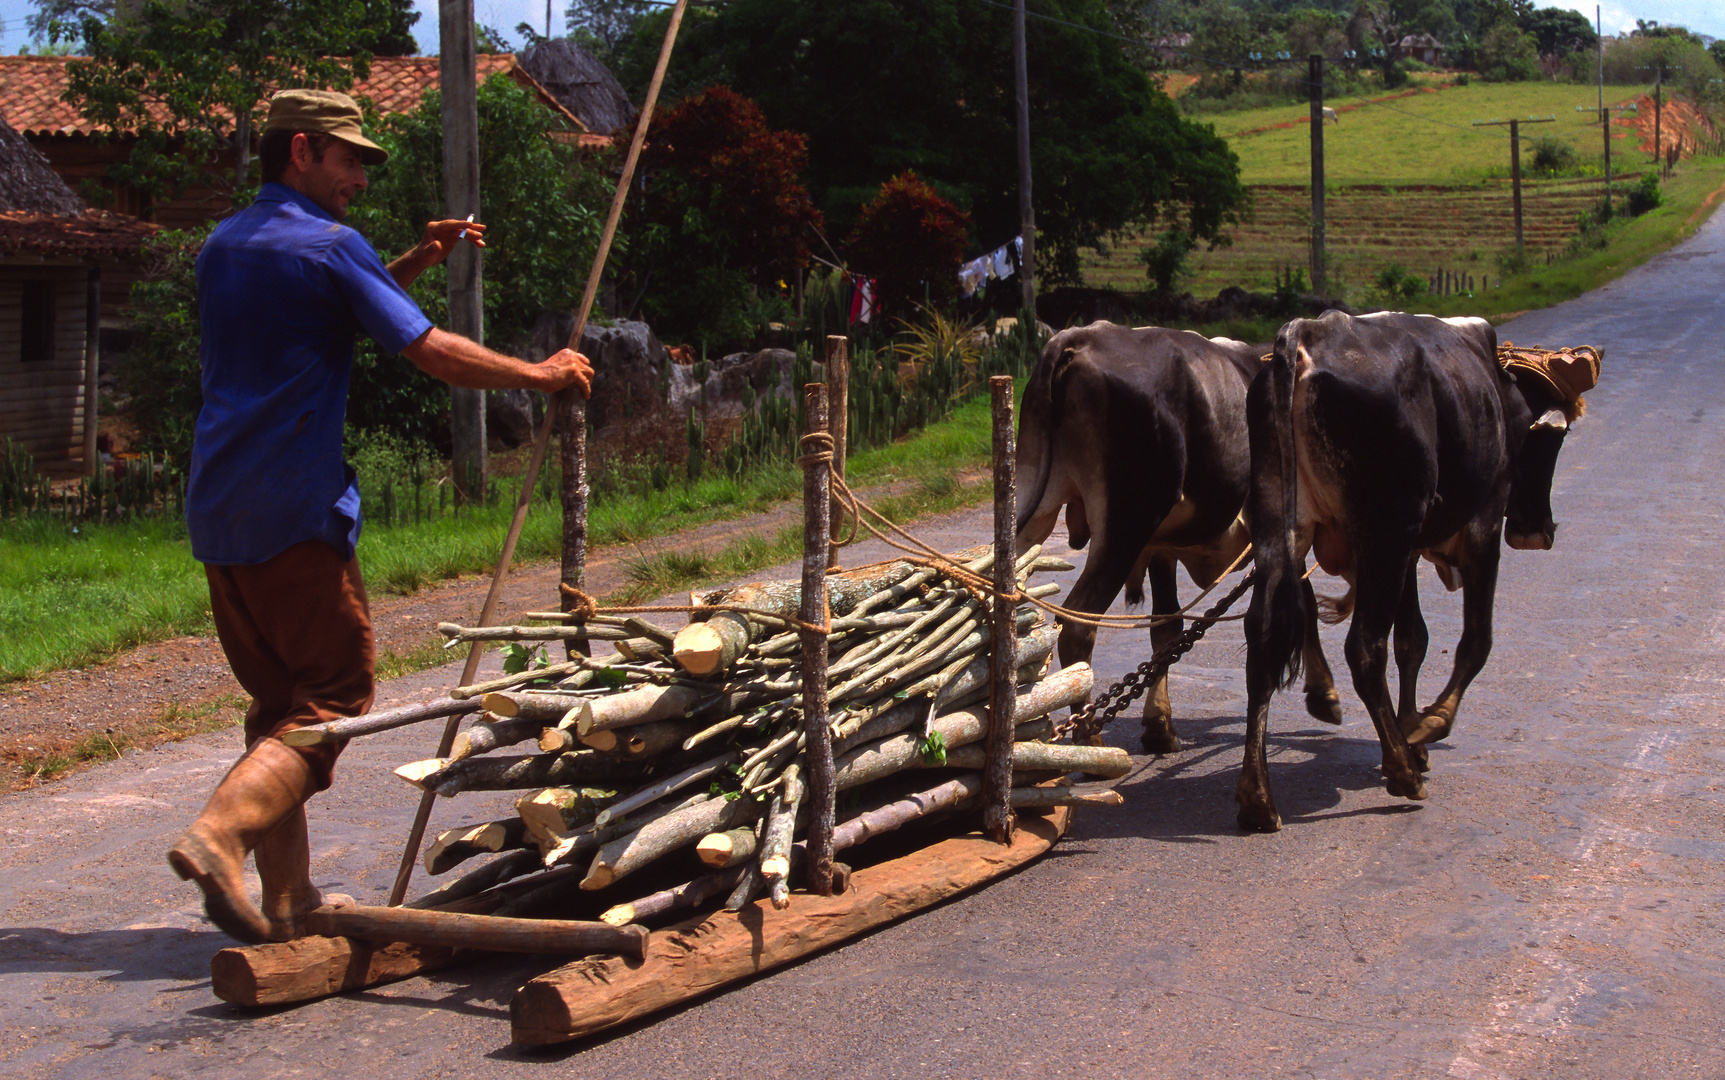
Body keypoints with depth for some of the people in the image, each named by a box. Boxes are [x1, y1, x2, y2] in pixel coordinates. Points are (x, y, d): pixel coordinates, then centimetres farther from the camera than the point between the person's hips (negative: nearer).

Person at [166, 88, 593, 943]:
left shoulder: (222, 248, 19)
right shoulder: (328, 245, -7)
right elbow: (434, 353, -10)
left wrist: (412, 264, 25)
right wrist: (543, 374, 1)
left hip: (217, 511, 8)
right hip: (296, 511, -8)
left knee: (278, 698, 13)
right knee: (335, 691, -3)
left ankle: (288, 898, 14)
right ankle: (218, 834, -21)